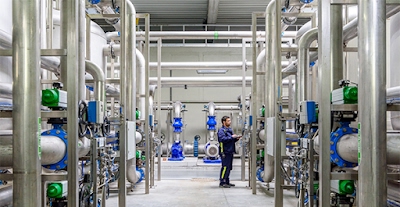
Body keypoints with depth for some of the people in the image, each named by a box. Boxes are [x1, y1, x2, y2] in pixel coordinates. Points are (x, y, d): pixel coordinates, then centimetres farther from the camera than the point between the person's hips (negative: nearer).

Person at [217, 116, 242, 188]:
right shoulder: (221, 130, -8)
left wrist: (236, 138, 5)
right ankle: (222, 183, -5)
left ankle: (226, 182, 20)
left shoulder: (230, 130, 19)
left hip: (230, 152, 9)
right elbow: (222, 139, -23)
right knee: (225, 167, -10)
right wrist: (231, 137, -20)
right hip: (225, 152, -9)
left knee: (229, 167, 12)